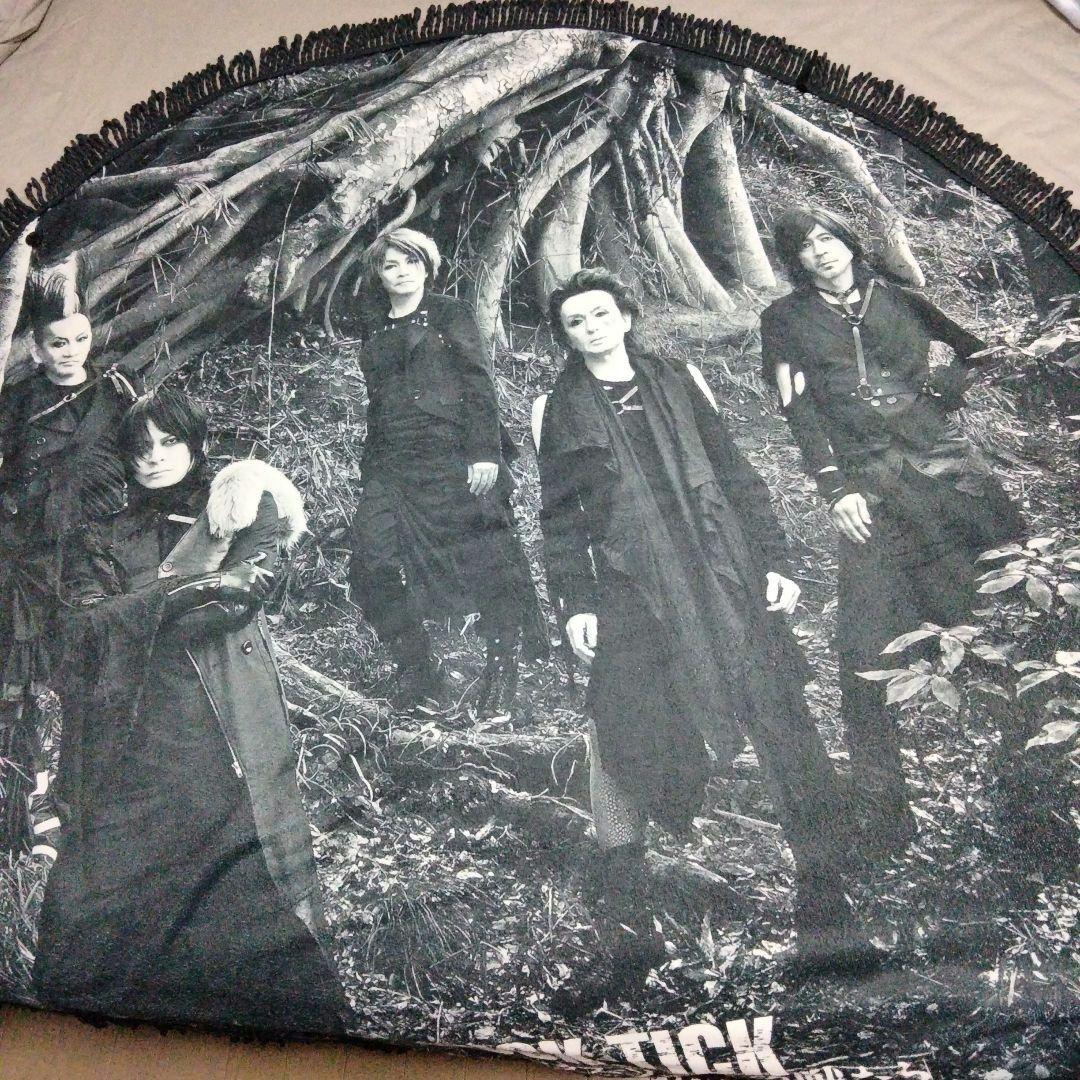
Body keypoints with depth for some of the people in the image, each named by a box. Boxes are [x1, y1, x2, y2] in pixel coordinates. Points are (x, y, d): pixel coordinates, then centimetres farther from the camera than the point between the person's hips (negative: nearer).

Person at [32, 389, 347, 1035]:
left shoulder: (240, 516, 16)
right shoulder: (101, 542, 21)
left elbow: (241, 596, -2)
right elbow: (88, 629, 3)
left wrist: (134, 612, -1)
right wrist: (194, 587, -5)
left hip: (231, 736, -1)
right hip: (133, 742, 2)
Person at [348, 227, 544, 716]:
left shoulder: (450, 314, 6)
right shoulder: (375, 329, 21)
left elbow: (478, 382, -3)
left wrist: (485, 451, -14)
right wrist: (371, 470, 15)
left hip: (453, 458, -5)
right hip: (392, 466, 5)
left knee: (485, 557, -5)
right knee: (372, 561, -7)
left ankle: (502, 673, 10)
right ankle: (417, 674, 6)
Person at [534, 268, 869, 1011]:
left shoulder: (680, 384, 15)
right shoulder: (559, 412, 12)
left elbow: (737, 477, 12)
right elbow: (560, 519, 9)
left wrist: (774, 560, 5)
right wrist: (574, 603, 0)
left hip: (728, 581, 1)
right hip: (631, 598, -1)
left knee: (788, 734, -2)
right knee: (621, 747, -5)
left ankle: (826, 914, 11)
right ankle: (629, 934, 9)